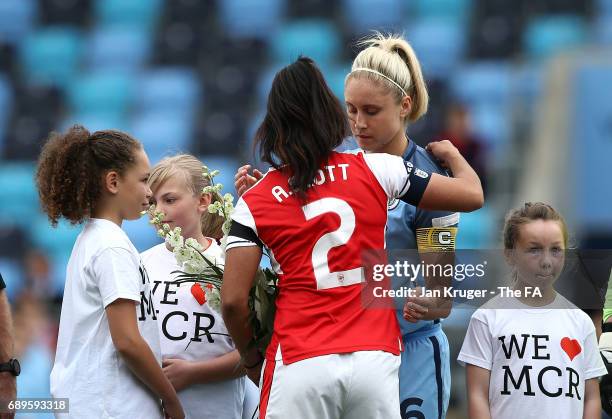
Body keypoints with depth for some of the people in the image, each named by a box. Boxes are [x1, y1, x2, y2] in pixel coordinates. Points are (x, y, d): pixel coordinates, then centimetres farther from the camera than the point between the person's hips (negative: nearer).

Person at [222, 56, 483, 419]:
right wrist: (451, 154, 32)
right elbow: (472, 195, 10)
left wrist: (251, 359, 17)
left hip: (300, 364, -1)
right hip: (375, 358, 1)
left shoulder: (254, 202, 2)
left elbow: (233, 300, -2)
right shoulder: (375, 170, 4)